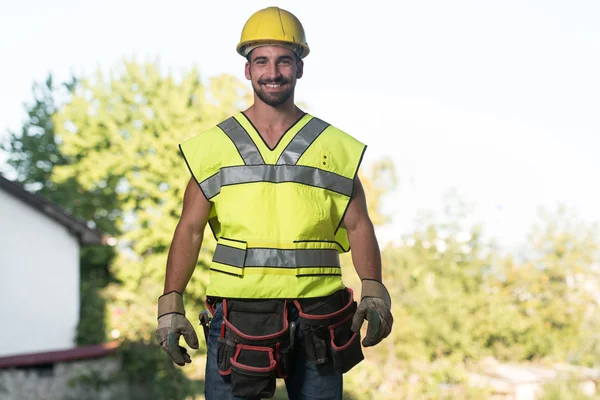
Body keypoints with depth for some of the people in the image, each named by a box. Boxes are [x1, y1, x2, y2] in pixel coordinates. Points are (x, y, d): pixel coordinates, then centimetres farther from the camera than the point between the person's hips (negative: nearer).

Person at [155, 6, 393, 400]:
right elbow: (190, 230, 3)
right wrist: (171, 306, -7)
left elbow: (358, 226, 4)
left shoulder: (335, 147, 6)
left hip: (316, 315, 1)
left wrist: (373, 293, -10)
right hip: (239, 310, -1)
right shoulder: (213, 147, 5)